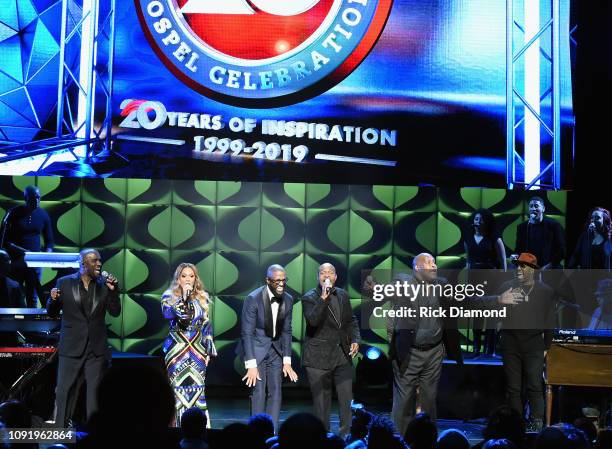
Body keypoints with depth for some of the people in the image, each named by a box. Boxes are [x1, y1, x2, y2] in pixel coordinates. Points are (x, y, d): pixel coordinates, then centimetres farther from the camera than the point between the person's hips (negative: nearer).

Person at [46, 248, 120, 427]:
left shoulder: (104, 284, 4)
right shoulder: (64, 282, 1)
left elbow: (115, 312, 1)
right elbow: (52, 312, 5)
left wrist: (113, 290, -13)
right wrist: (53, 299, -16)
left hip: (97, 348, 1)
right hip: (72, 347, -1)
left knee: (96, 392, 3)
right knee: (64, 391, 3)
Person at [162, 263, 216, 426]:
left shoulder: (202, 298, 9)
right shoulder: (169, 296, 1)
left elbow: (206, 325, 12)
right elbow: (168, 314, -19)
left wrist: (208, 351, 8)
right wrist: (184, 297, -22)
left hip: (197, 349, 2)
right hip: (177, 349, -2)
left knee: (197, 388, -2)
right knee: (178, 387, -5)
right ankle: (179, 425, 2)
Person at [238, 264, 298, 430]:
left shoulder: (288, 300, -3)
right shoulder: (253, 299, -18)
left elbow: (286, 331, 5)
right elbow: (246, 333, -17)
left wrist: (287, 361, 0)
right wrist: (251, 365, -21)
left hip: (275, 349, 5)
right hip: (256, 349, -5)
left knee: (275, 393, 1)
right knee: (259, 393, -10)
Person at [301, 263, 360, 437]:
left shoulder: (343, 295, 10)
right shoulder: (309, 297, -6)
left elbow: (351, 321, 19)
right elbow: (313, 321, -23)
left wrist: (355, 339, 4)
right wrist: (323, 298, -28)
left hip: (343, 356, 4)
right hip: (319, 357, -4)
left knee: (346, 400, 3)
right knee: (321, 403, 3)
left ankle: (346, 435, 10)